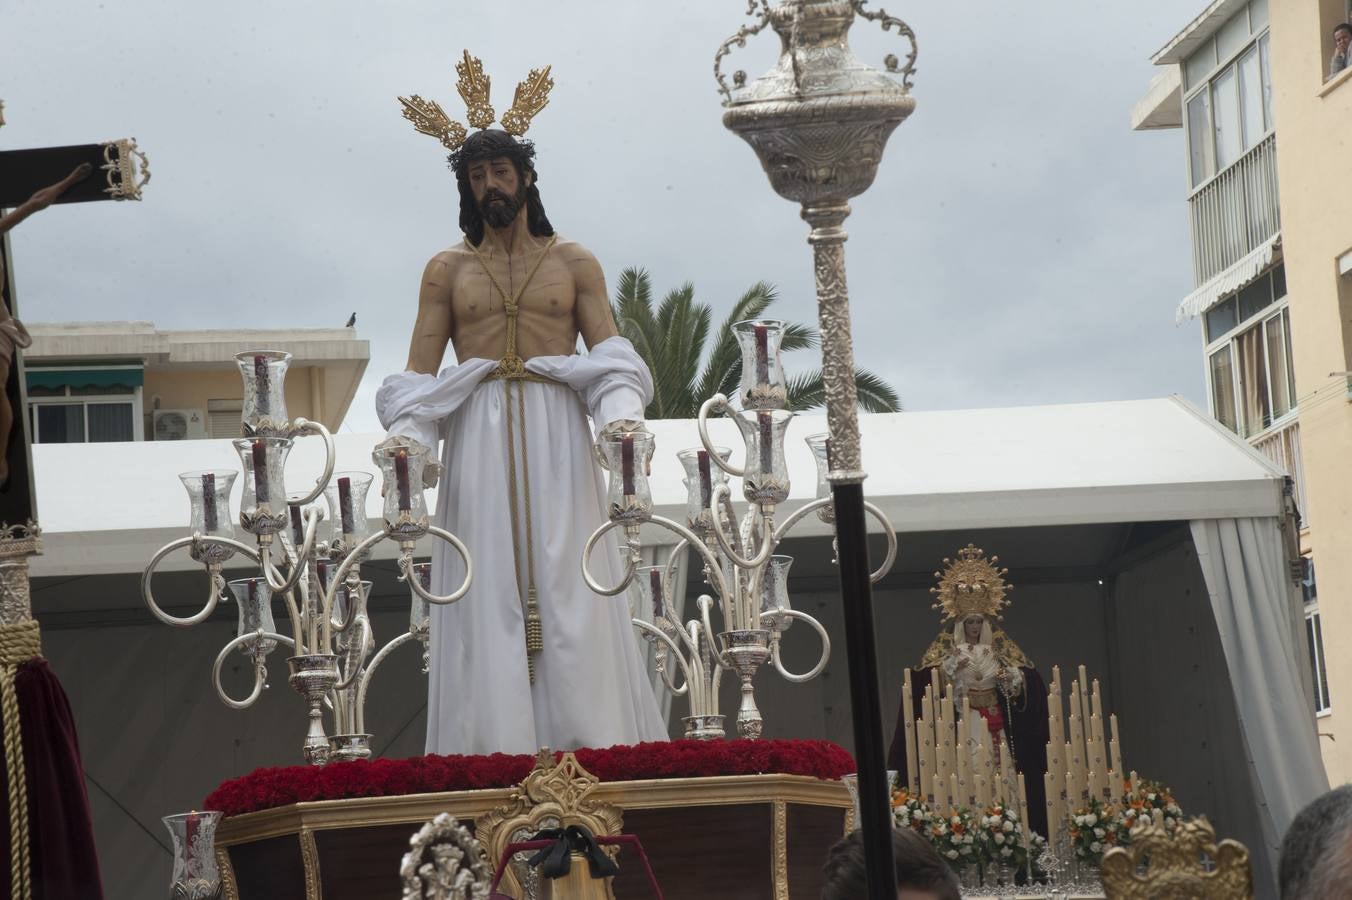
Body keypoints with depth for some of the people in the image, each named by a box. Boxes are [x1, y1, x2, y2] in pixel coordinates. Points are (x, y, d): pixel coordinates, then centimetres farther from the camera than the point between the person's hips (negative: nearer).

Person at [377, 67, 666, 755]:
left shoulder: (574, 264, 13)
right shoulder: (446, 270, 14)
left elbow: (610, 356, 5)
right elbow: (418, 373, 8)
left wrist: (624, 412, -15)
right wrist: (405, 430, -11)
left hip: (556, 439, 0)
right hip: (477, 438, 0)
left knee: (567, 591, -6)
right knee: (489, 601, -6)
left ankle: (589, 749, -7)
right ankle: (498, 754, -9)